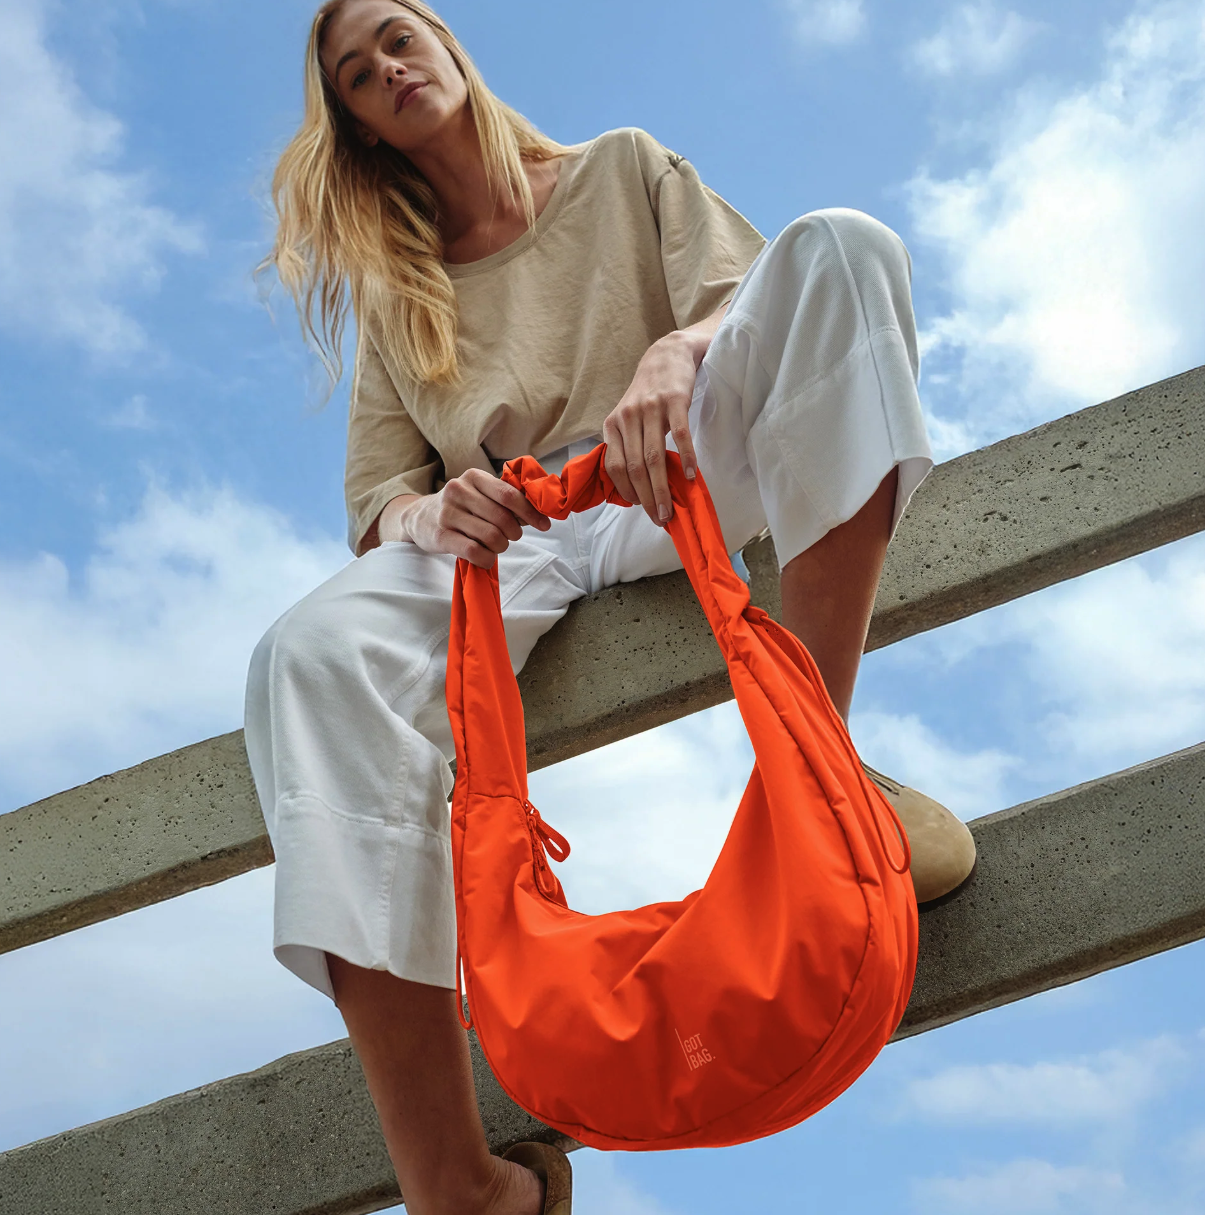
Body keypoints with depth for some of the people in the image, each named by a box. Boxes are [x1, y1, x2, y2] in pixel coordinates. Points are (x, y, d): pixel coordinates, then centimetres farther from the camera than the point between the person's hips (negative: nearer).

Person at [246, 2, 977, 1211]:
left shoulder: (623, 170, 20)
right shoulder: (393, 293, 23)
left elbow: (745, 288, 3)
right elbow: (375, 499, 12)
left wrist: (680, 351, -22)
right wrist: (428, 515, -15)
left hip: (681, 481, 0)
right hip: (508, 538, 1)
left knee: (838, 243, -26)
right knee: (312, 652, -35)